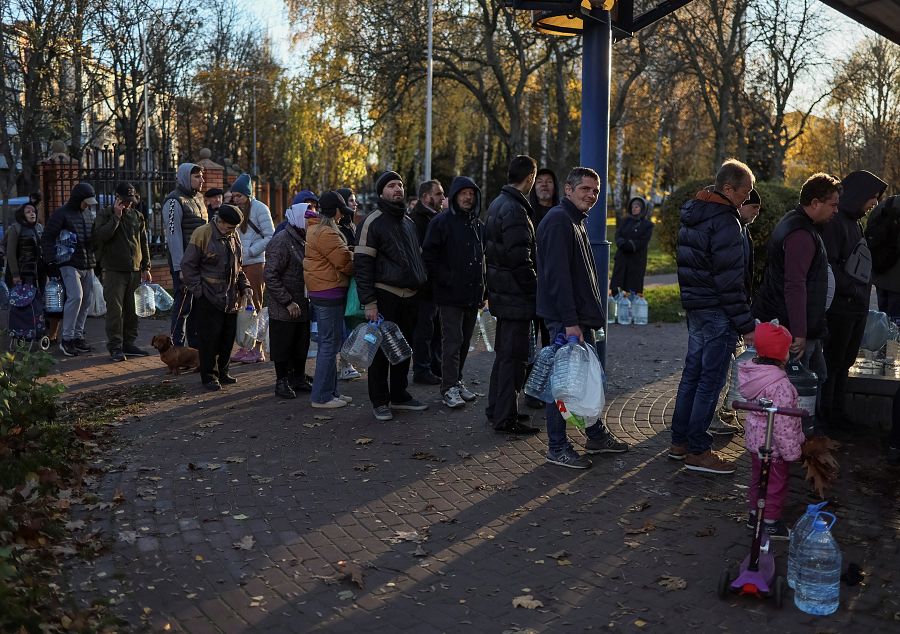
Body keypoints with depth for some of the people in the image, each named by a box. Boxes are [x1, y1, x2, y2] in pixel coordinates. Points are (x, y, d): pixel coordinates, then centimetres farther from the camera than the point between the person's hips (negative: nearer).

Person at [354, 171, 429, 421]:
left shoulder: (408, 222, 16)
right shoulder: (372, 222, -8)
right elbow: (362, 264, -13)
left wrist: (419, 285, 16)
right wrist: (369, 303, -17)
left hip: (409, 297, 7)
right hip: (385, 296, -7)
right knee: (381, 349, 1)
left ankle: (399, 395, 25)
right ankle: (379, 401, 10)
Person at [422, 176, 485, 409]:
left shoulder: (478, 225, 15)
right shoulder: (441, 222, -6)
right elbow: (429, 256, -11)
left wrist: (482, 290, 13)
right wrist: (448, 280, -15)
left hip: (472, 295, 7)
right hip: (450, 296, -6)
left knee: (464, 341, 12)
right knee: (452, 341, -7)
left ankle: (457, 381, 23)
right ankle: (449, 388, -3)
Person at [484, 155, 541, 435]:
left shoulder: (497, 204, 12)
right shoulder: (515, 210, -19)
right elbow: (520, 258, -23)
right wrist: (534, 289, -15)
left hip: (501, 291, 10)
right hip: (516, 295, -10)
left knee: (504, 352, 19)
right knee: (514, 356, -2)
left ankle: (496, 409, 29)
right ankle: (506, 417, 4)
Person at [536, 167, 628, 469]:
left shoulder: (575, 222, 18)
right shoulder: (558, 221, -15)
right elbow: (558, 275, -22)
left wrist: (586, 316, 19)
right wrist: (570, 321, -25)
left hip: (580, 317, 10)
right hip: (565, 319, -10)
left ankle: (597, 436, 29)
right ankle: (557, 448, 6)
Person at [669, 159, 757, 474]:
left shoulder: (691, 215, 11)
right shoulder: (725, 221, -18)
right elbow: (730, 280, -20)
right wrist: (746, 325, -15)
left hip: (695, 307, 9)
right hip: (717, 312, -9)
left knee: (692, 374, 15)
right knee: (710, 380, -3)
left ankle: (679, 442, 23)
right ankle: (697, 451, 3)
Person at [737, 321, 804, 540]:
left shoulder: (751, 371, -3)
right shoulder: (780, 385, -30)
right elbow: (782, 423, -27)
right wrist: (792, 451, -17)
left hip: (755, 437, 9)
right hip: (773, 445, -8)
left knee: (758, 477, 23)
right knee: (776, 482, 9)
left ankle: (755, 513, 38)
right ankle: (770, 523, 21)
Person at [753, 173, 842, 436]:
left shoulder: (794, 223, 13)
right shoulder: (801, 234, -22)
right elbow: (795, 286, -28)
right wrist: (799, 334, -28)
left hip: (806, 327, 11)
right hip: (798, 329, -11)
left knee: (817, 375, 21)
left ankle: (813, 433, 33)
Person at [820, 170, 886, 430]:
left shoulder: (855, 223, 16)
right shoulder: (835, 223, -13)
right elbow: (828, 264, -20)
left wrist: (864, 292, 10)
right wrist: (852, 290, -18)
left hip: (858, 308, 9)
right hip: (841, 307, -9)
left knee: (845, 362, 14)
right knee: (832, 361, 0)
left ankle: (837, 412, 22)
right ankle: (824, 414, 10)